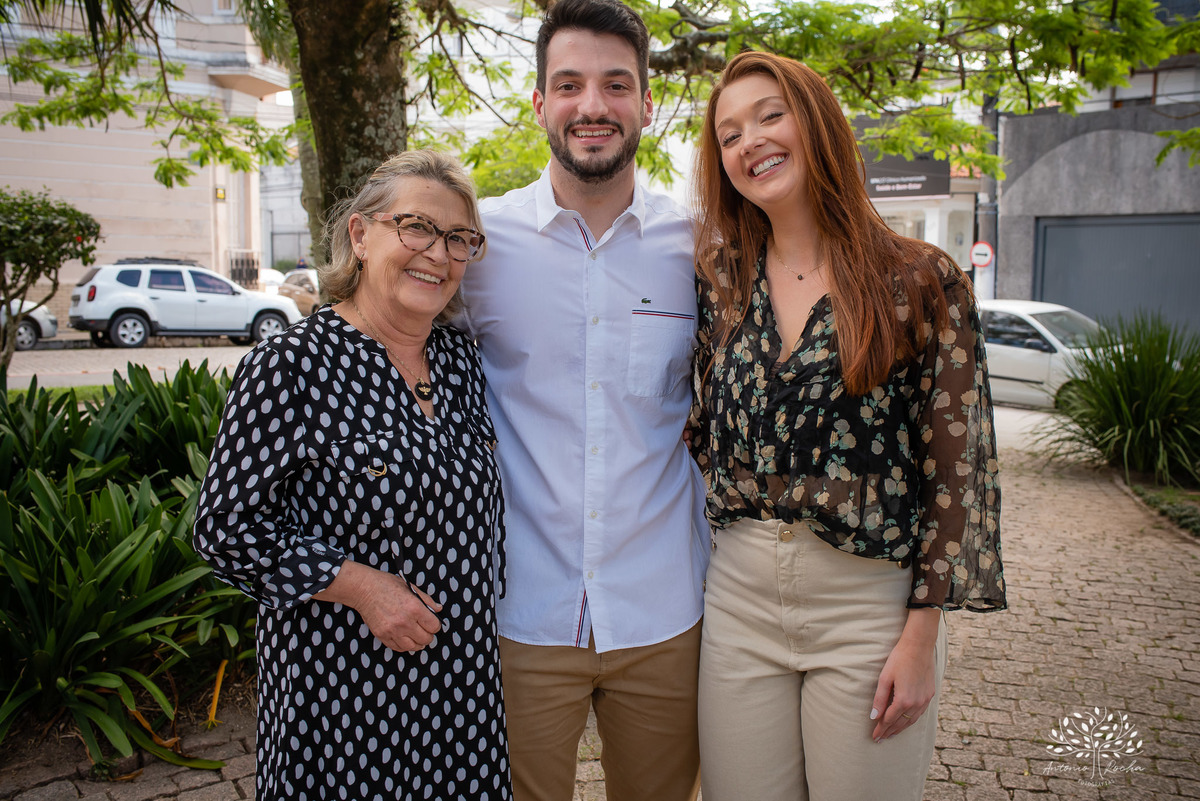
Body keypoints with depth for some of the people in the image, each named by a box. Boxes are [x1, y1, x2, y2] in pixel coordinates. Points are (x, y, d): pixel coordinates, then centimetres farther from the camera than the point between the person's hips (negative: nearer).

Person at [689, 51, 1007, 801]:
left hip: (870, 604, -3)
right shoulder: (724, 285, 4)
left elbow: (956, 465, -8)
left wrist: (922, 637, -9)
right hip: (739, 593, 4)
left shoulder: (921, 280, -8)